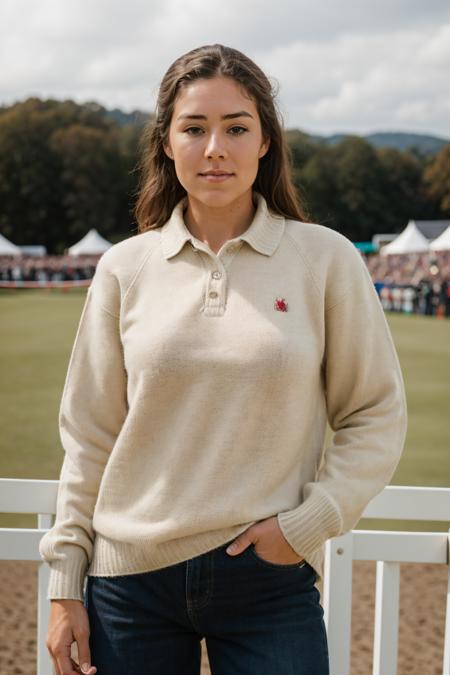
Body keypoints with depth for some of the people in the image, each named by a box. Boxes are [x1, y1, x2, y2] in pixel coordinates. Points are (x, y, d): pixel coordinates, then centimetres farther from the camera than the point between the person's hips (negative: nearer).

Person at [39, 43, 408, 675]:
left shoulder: (326, 260, -3)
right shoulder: (126, 268, 2)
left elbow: (378, 416, 2)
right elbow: (88, 435, 5)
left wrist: (307, 523, -9)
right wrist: (66, 587, 4)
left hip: (271, 579, -1)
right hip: (132, 578, 2)